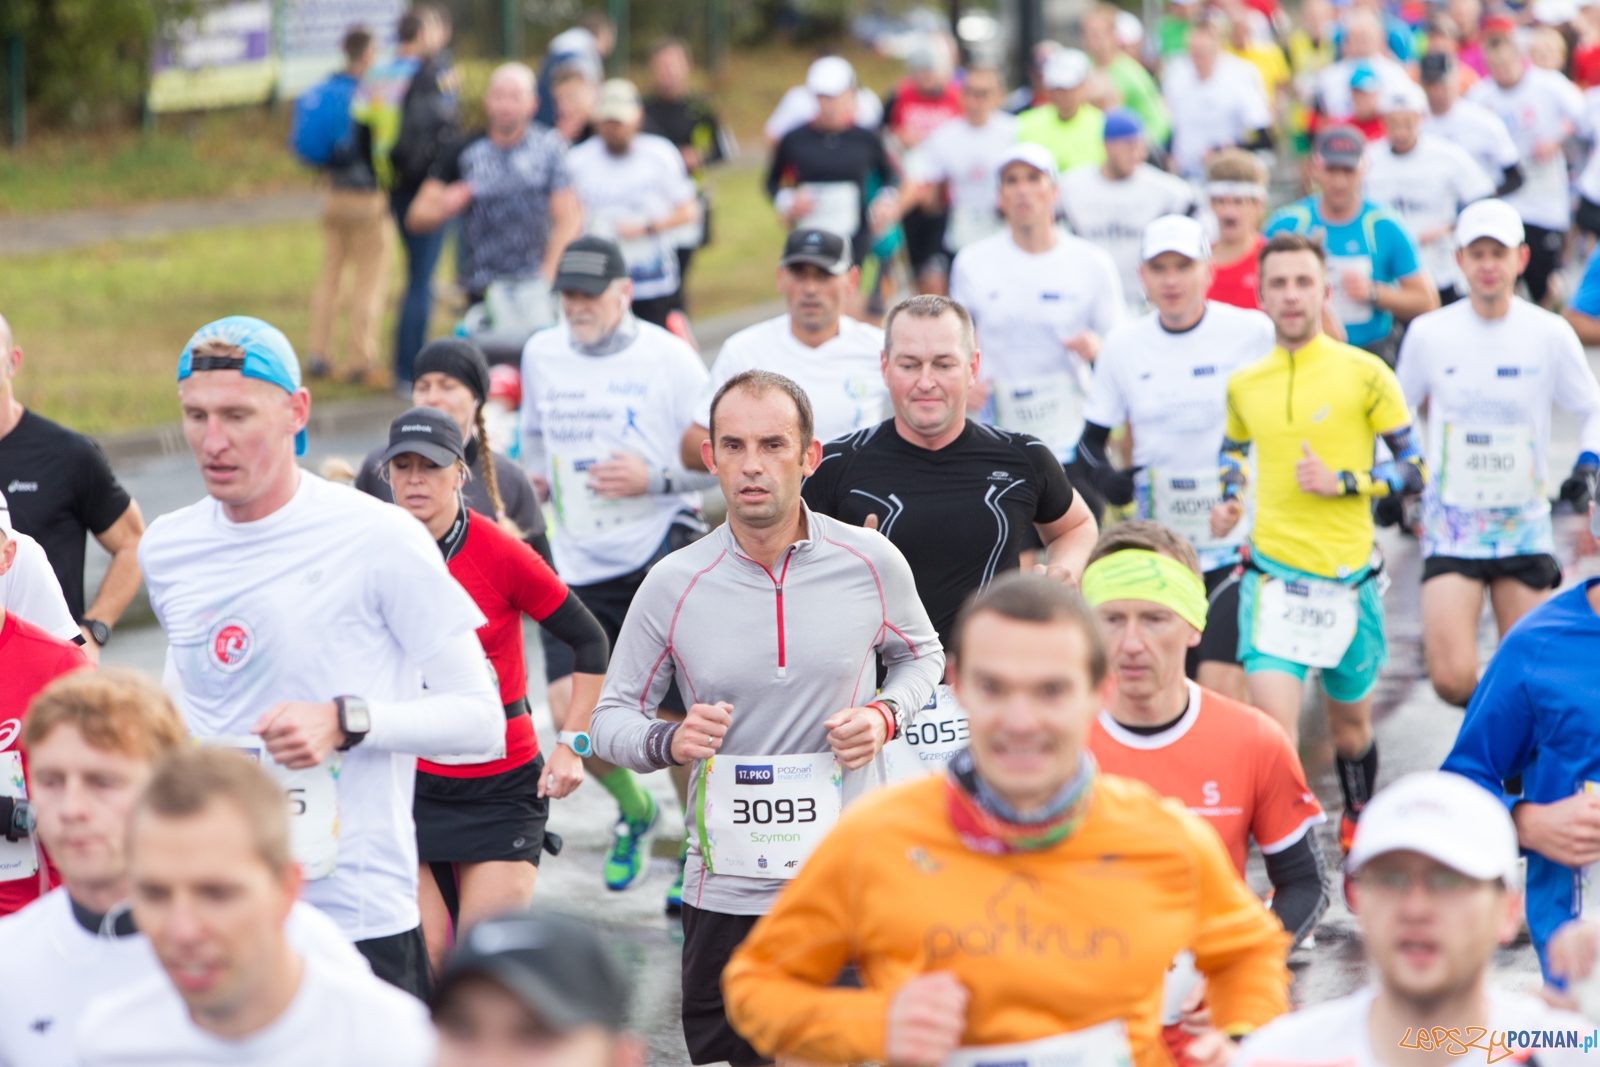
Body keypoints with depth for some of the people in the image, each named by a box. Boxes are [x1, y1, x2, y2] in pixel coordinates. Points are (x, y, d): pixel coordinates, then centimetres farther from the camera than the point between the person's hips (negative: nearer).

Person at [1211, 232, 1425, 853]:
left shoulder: (1364, 374, -3)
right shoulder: (1243, 385, 5)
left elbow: (1413, 470, -1)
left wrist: (1342, 482, -15)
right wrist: (1228, 499, 7)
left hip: (1350, 576, 0)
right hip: (1274, 575, 0)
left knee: (1350, 720, 18)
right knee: (1272, 729, -17)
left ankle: (1358, 827, 47)